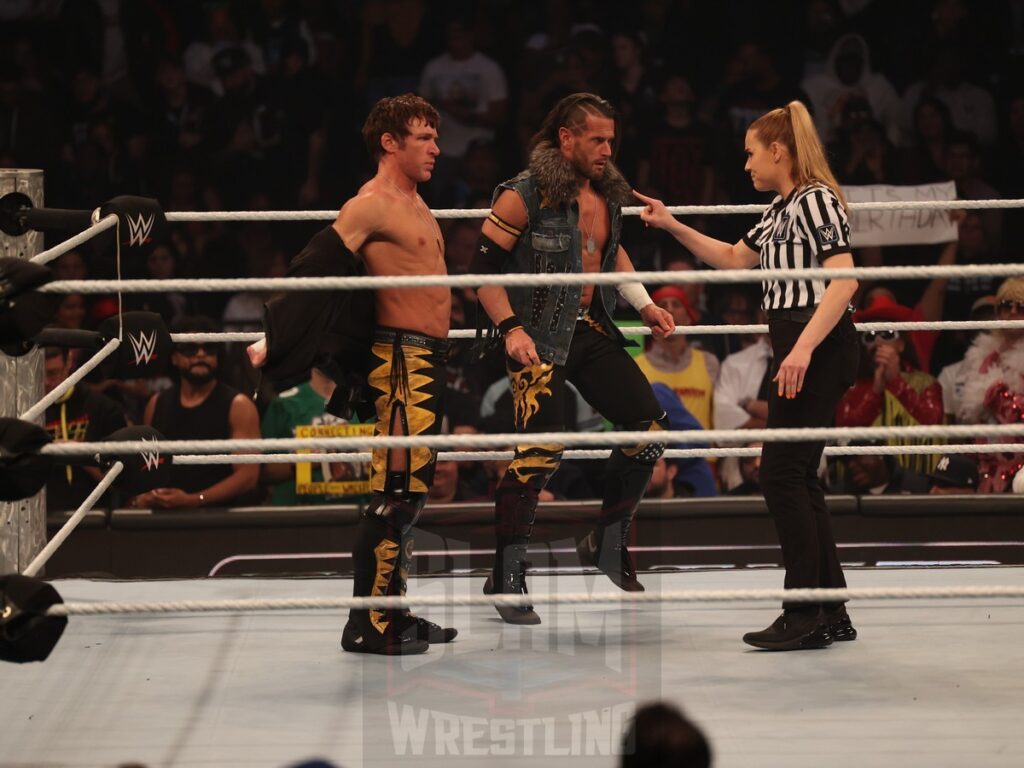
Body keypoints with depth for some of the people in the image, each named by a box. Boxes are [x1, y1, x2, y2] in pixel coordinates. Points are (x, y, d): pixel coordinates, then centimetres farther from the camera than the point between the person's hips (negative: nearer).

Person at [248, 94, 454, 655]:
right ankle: (368, 623, -8)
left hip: (428, 357, 10)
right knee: (396, 490, -11)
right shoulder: (370, 206, -11)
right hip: (400, 358, -10)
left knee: (412, 488, 13)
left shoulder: (414, 205, 18)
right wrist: (275, 345, -26)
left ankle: (392, 610, 20)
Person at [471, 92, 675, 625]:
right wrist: (510, 329, -21)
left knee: (650, 425, 4)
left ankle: (608, 542, 21)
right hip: (538, 338, -8)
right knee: (541, 449, -16)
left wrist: (644, 305, 16)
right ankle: (506, 577, -6)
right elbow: (483, 266, -13)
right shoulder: (525, 195, -14)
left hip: (593, 329, 8)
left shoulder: (608, 193, 8)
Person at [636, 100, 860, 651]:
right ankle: (831, 614, 14)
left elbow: (844, 279, -22)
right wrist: (672, 227, 25)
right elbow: (734, 259, 31)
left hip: (820, 350, -10)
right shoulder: (781, 208, 18)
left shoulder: (815, 199, -11)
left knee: (782, 473, -10)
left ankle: (803, 615, -7)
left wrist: (804, 347, -29)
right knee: (797, 477, 10)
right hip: (797, 350, 10)